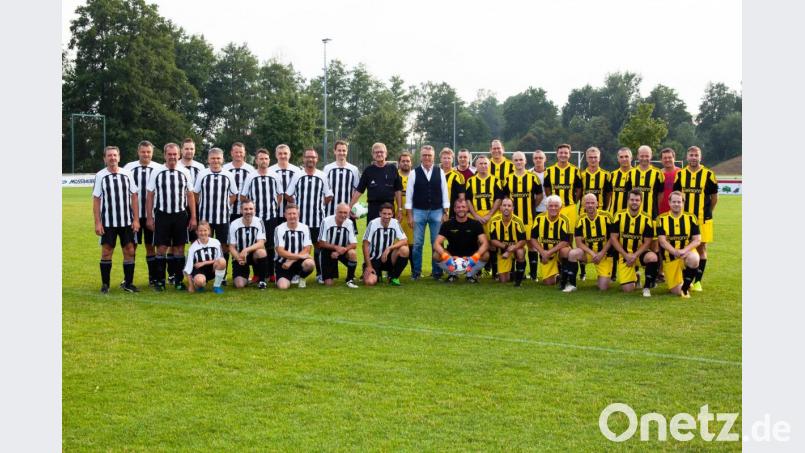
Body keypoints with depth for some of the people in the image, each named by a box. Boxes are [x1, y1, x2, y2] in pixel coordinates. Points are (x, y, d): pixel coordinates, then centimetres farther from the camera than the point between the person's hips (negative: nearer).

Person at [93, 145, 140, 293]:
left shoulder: (127, 174, 3)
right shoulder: (100, 176, -1)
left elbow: (134, 197, 5)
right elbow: (96, 200, 0)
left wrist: (136, 219, -1)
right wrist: (97, 223, -5)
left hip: (127, 221, 2)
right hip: (108, 222, -1)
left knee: (129, 251, 3)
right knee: (106, 252, 3)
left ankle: (128, 283, 13)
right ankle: (105, 284, 12)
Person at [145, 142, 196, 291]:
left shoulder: (185, 173, 5)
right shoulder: (156, 173, 1)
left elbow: (190, 196, 6)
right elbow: (150, 196, 3)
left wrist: (193, 217, 2)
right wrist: (149, 218, -2)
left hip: (181, 215, 1)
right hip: (162, 215, -1)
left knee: (179, 248, 4)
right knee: (161, 248, 0)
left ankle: (178, 280, 13)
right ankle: (160, 280, 9)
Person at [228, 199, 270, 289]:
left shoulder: (258, 222, -10)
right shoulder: (234, 224, -8)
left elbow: (261, 243, -20)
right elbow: (232, 247, -5)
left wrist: (246, 250, -36)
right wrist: (239, 258, -25)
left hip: (254, 254, 0)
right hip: (239, 257, 0)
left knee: (261, 252, -36)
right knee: (239, 285, -18)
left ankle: (261, 279, -11)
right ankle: (245, 277, 22)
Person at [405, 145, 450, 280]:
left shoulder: (440, 172, 3)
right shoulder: (414, 173, 0)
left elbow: (444, 193, 5)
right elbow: (409, 195, 0)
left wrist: (445, 213, 1)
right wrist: (409, 216, -3)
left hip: (437, 212, 1)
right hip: (419, 212, -1)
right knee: (417, 243, 2)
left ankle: (437, 271, 13)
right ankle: (416, 271, 13)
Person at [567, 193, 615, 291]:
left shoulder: (606, 216, -11)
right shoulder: (581, 220, -6)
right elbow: (579, 243, -8)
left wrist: (601, 254, -16)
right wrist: (592, 254, -22)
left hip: (604, 254, -1)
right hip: (588, 253, 1)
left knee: (603, 288, -9)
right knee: (572, 253, -32)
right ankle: (571, 284, -16)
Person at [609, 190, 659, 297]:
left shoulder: (646, 219, -6)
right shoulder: (619, 216, -4)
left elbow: (647, 242, -5)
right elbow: (613, 238, -5)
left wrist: (635, 255, -20)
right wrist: (626, 255, -14)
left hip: (639, 253, 0)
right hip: (624, 255, 0)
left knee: (653, 257, -36)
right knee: (627, 289, -10)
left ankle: (647, 287, -13)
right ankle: (635, 278, 30)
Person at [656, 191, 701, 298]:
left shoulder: (690, 218, 2)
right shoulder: (662, 219, -1)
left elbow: (697, 240, -5)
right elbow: (662, 241, -11)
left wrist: (684, 250, -23)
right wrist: (675, 252, -28)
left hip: (687, 253, 0)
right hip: (670, 258, 0)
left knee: (693, 259, -38)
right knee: (677, 291, -6)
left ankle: (686, 286, -11)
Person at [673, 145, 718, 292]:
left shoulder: (708, 174, -2)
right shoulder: (680, 174, 6)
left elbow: (714, 197, 6)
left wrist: (707, 212, 9)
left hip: (702, 219, -2)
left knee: (701, 248, 1)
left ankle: (698, 281, 8)